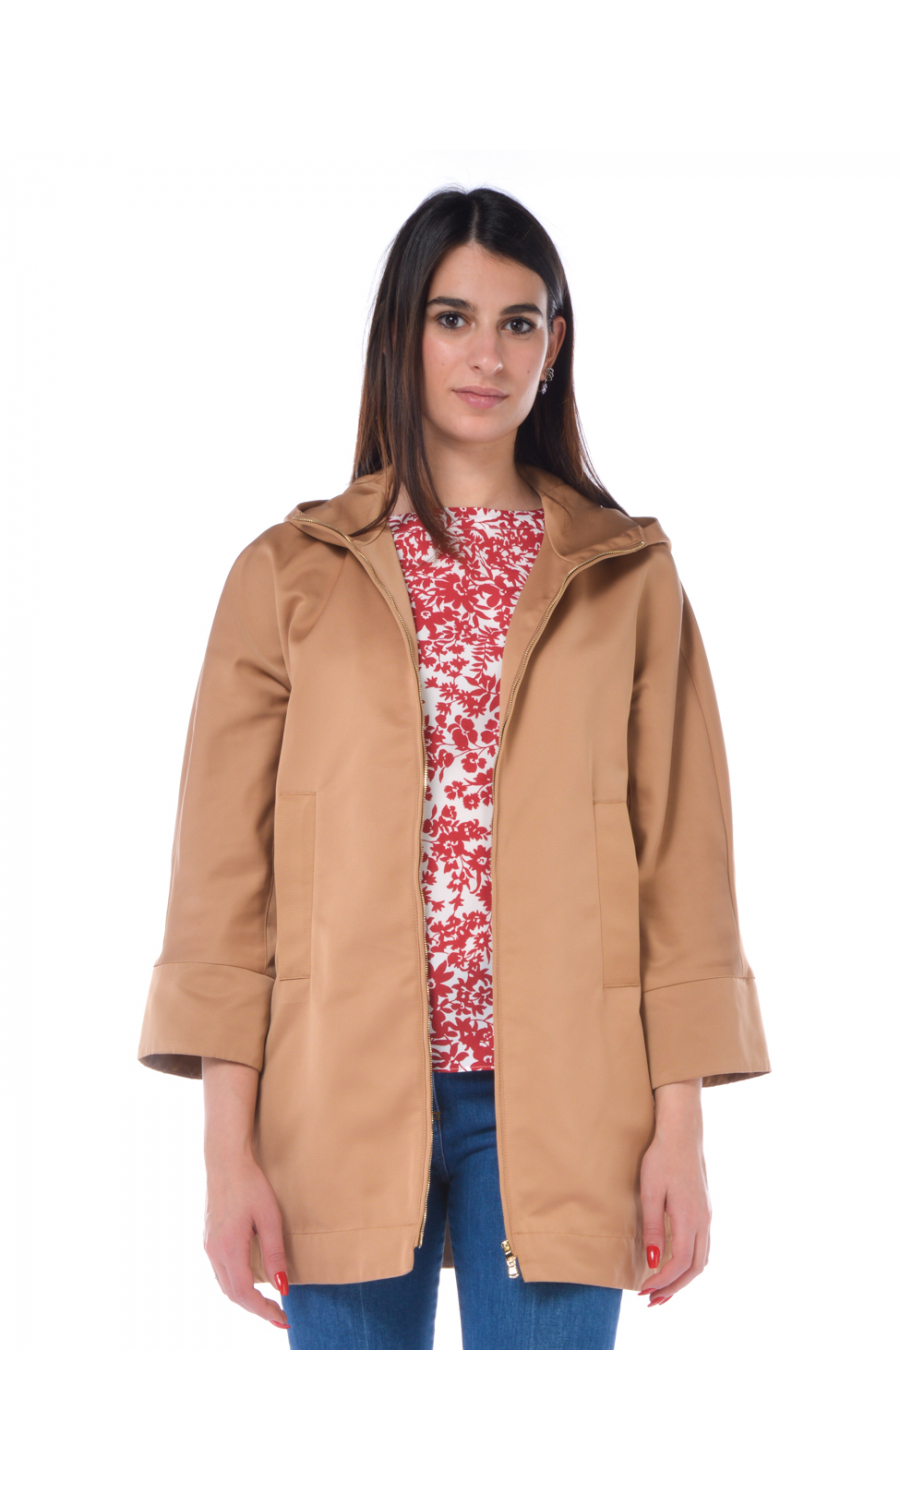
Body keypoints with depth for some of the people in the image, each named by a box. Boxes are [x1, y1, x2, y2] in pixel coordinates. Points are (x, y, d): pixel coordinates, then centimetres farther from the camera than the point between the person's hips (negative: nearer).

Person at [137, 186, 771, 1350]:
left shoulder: (627, 577, 8)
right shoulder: (290, 574, 6)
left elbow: (680, 859, 6)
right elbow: (225, 877, 2)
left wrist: (679, 1128, -2)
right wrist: (229, 1152, -4)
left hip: (552, 1109, 0)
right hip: (343, 1103, 0)